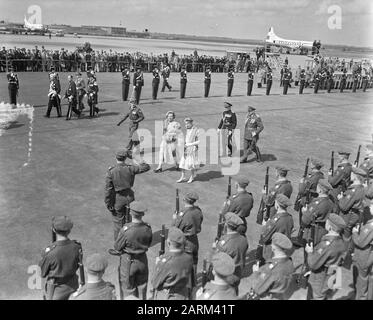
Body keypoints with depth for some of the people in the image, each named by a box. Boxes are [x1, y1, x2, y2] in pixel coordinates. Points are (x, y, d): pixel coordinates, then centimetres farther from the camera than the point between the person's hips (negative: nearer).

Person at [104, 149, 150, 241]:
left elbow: (108, 189, -13)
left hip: (117, 199, -2)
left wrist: (108, 205, -5)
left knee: (118, 222, 12)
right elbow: (146, 167, 0)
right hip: (129, 197, 2)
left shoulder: (111, 172, -15)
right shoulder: (130, 168, -11)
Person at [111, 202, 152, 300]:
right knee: (142, 287, 24)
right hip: (143, 260, 4)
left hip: (128, 262, -4)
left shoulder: (125, 230, -29)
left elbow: (117, 247, -13)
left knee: (127, 288, 17)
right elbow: (148, 244, 0)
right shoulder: (148, 228, -16)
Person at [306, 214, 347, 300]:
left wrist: (310, 252, -11)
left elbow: (313, 264, -29)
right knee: (323, 297, 27)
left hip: (319, 281, -7)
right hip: (329, 279, 7)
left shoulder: (327, 245, -32)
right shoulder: (341, 243, -7)